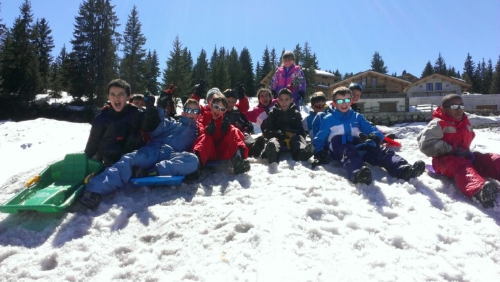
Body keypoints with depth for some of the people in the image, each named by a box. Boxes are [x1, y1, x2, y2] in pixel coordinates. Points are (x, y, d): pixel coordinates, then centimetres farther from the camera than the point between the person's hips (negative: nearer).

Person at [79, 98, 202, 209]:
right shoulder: (172, 123, 29)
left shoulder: (198, 132, 32)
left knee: (192, 160, -35)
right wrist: (160, 111, 4)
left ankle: (149, 172, -45)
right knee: (129, 159, -29)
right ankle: (95, 190, -49)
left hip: (172, 158, -1)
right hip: (154, 149, 2)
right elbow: (154, 132, 14)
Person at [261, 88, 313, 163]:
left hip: (293, 139, 1)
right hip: (278, 138, -1)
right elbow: (266, 131, 8)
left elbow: (301, 131, 11)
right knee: (273, 141, -34)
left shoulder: (296, 114, 20)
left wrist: (295, 134, -14)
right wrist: (281, 134, -10)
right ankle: (272, 152, -70)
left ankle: (302, 152, -64)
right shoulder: (273, 113, 18)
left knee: (299, 138, -31)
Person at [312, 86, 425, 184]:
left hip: (356, 145, 4)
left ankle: (404, 169, -50)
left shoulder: (357, 117, 22)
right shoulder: (328, 119, 14)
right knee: (349, 153, -40)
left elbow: (372, 130, 16)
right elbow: (319, 139, 12)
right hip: (339, 145, -4)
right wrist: (319, 154, -7)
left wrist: (375, 138, -10)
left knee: (379, 150, -25)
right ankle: (358, 173, -74)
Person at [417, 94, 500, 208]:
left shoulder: (465, 122, 16)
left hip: (464, 157, 9)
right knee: (460, 165, -40)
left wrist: (465, 151, 16)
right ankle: (479, 190, -71)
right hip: (444, 159, -8)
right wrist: (452, 150, -19)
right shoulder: (438, 123, -11)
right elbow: (426, 144, -23)